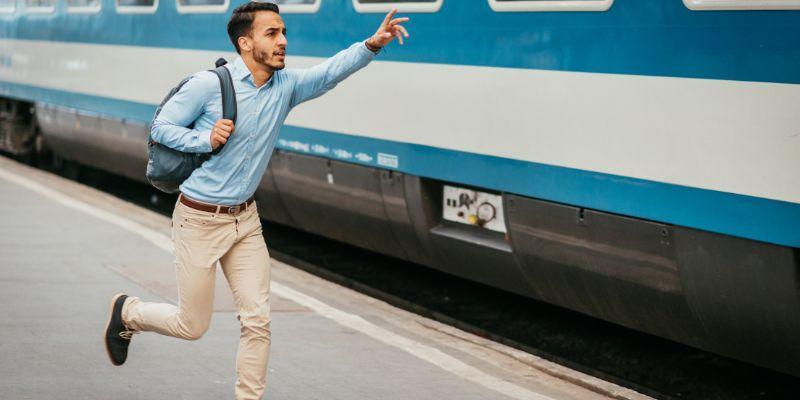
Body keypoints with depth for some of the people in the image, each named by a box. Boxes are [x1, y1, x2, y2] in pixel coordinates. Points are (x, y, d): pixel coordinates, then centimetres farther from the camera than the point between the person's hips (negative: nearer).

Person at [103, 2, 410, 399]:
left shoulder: (286, 85, -1)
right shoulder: (208, 84, -16)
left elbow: (331, 71, -17)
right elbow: (160, 127, -8)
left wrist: (372, 45, -33)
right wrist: (206, 138, -24)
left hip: (246, 219, 5)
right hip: (199, 221, -5)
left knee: (257, 320, 0)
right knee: (192, 325, 6)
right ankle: (127, 313, 33)